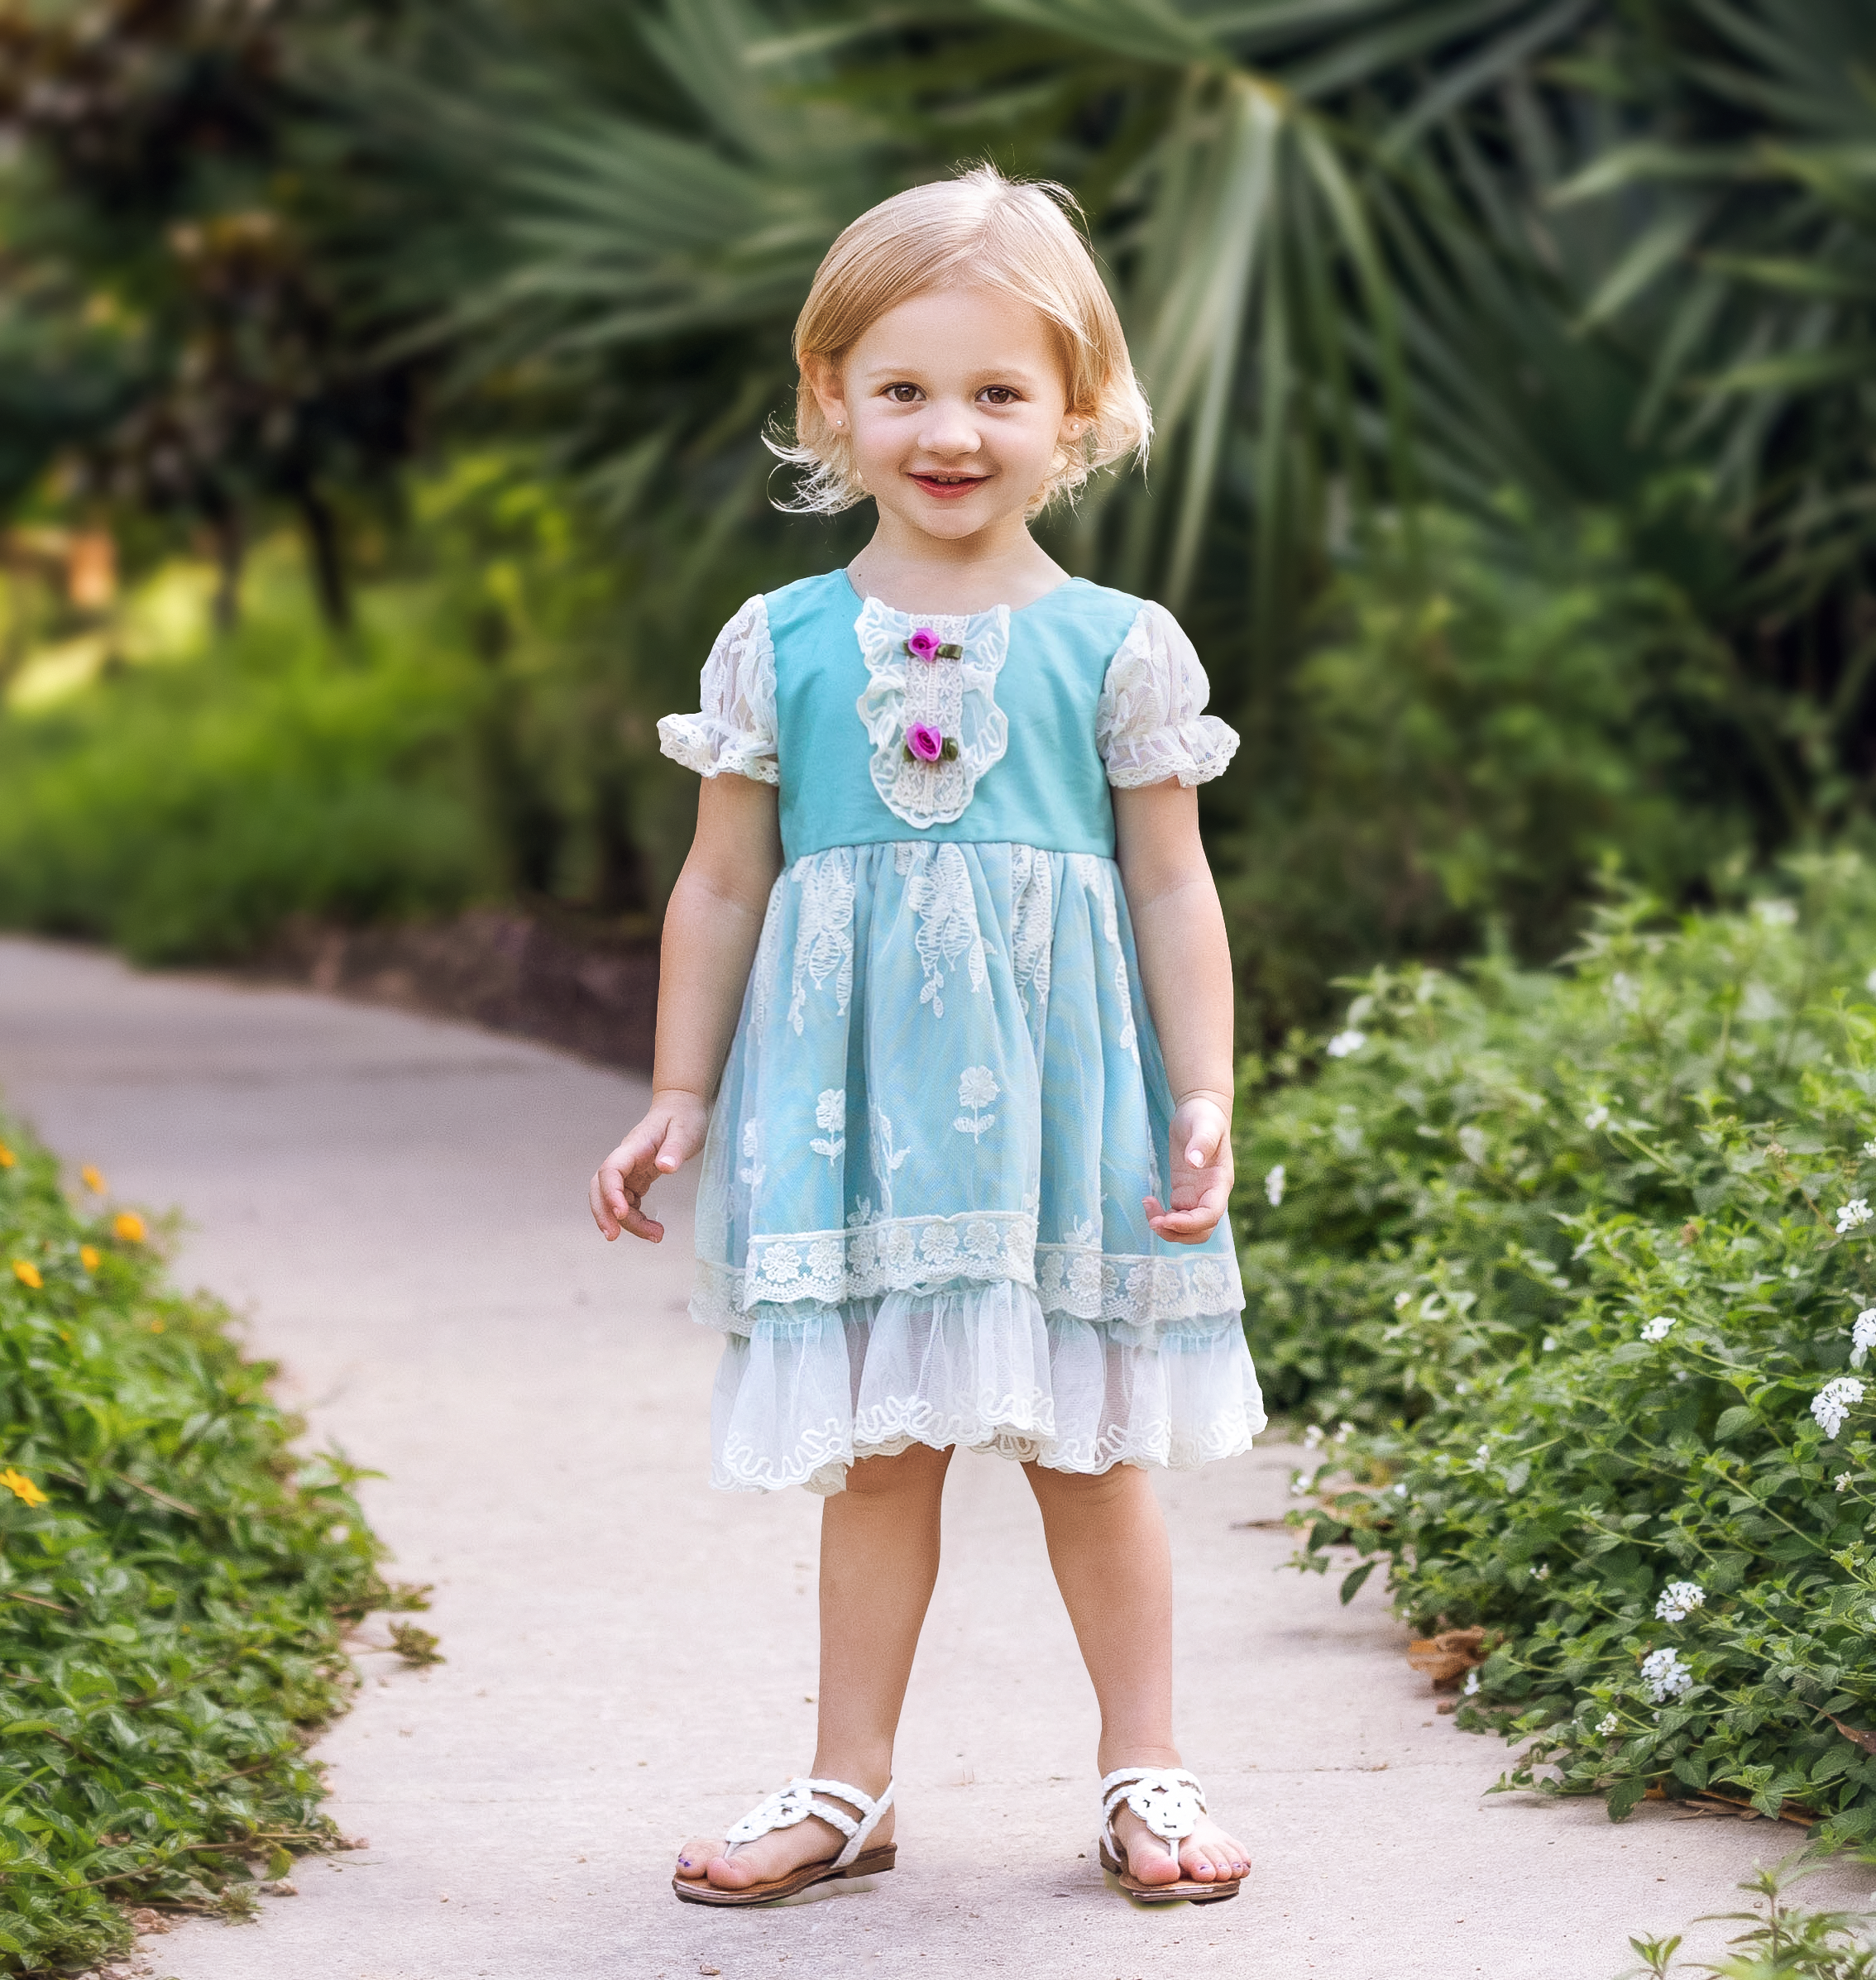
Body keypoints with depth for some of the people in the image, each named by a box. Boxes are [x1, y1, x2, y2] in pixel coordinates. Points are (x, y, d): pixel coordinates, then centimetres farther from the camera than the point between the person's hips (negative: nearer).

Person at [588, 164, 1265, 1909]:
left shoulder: (1116, 648, 0)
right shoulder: (781, 647, 3)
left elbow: (1171, 885, 2)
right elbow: (722, 882, 8)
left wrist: (1204, 1098, -5)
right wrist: (680, 1102, 7)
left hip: (1057, 1091, -1)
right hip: (851, 1092, 1)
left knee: (1087, 1447, 6)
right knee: (874, 1449, 8)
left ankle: (1144, 1770, 19)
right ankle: (848, 1786, 17)